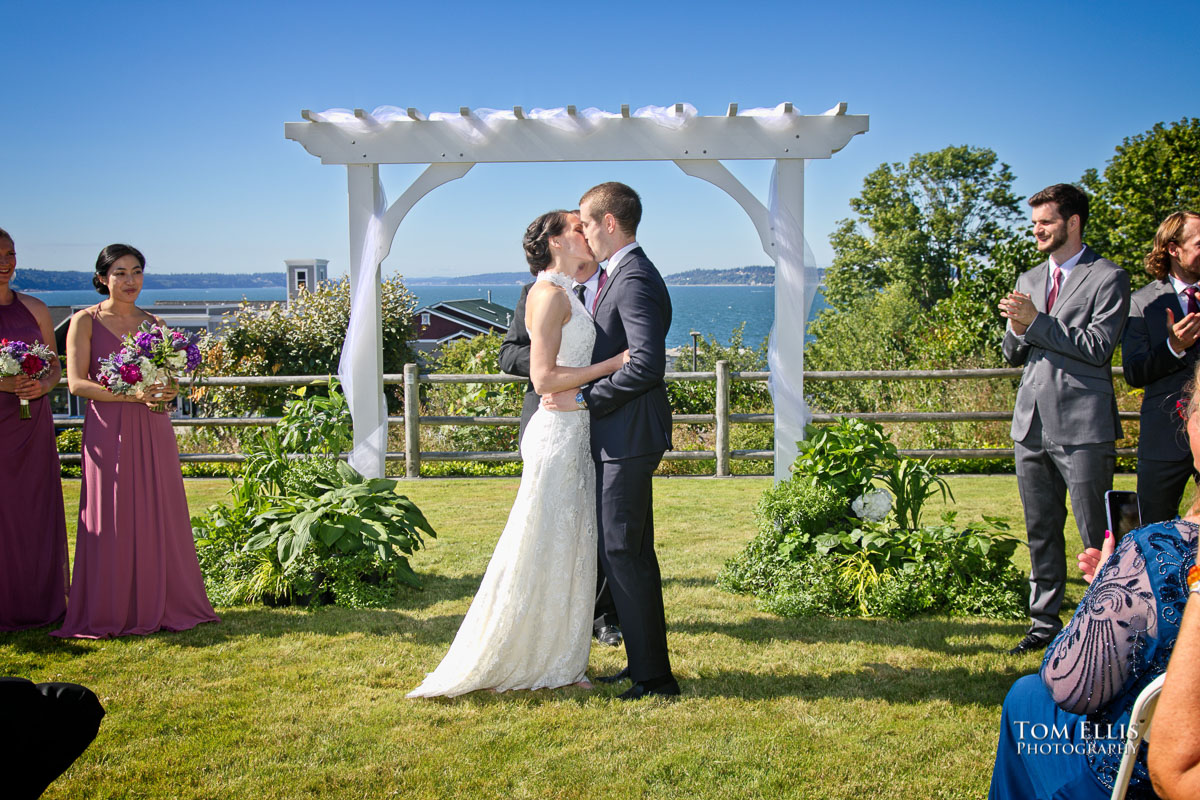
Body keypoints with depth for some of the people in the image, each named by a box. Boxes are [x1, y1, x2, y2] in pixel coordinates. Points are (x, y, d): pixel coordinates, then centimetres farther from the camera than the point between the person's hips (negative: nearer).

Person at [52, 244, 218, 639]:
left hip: (152, 430, 4)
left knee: (159, 515, 3)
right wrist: (130, 394, -18)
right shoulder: (85, 321, 1)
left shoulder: (154, 323, 13)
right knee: (112, 521, -2)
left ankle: (161, 605, 13)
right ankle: (110, 614, 8)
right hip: (108, 431, -3)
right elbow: (76, 382, -7)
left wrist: (164, 392, -7)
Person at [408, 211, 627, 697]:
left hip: (575, 436, 10)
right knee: (537, 552, -3)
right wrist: (614, 363, -16)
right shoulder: (548, 293, -12)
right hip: (557, 435, -10)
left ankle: (556, 663, 22)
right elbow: (543, 377, -19)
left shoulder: (565, 295, 17)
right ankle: (497, 664, 9)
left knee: (570, 551, 12)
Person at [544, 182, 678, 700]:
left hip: (628, 438, -11)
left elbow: (647, 364, -25)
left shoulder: (635, 280, -16)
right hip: (623, 437, 11)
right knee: (631, 552, 15)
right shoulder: (626, 275, 17)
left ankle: (653, 676, 3)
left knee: (622, 552, -6)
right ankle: (645, 663, 25)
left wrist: (584, 399, -19)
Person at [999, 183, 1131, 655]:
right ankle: (1045, 621, 22)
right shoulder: (1029, 280, 18)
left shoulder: (1107, 278, -2)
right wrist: (1017, 329, -4)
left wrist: (1036, 323, -14)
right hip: (1032, 422, 7)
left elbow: (1098, 347, -13)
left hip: (1082, 425, -6)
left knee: (1097, 536, -3)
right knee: (1041, 532, 13)